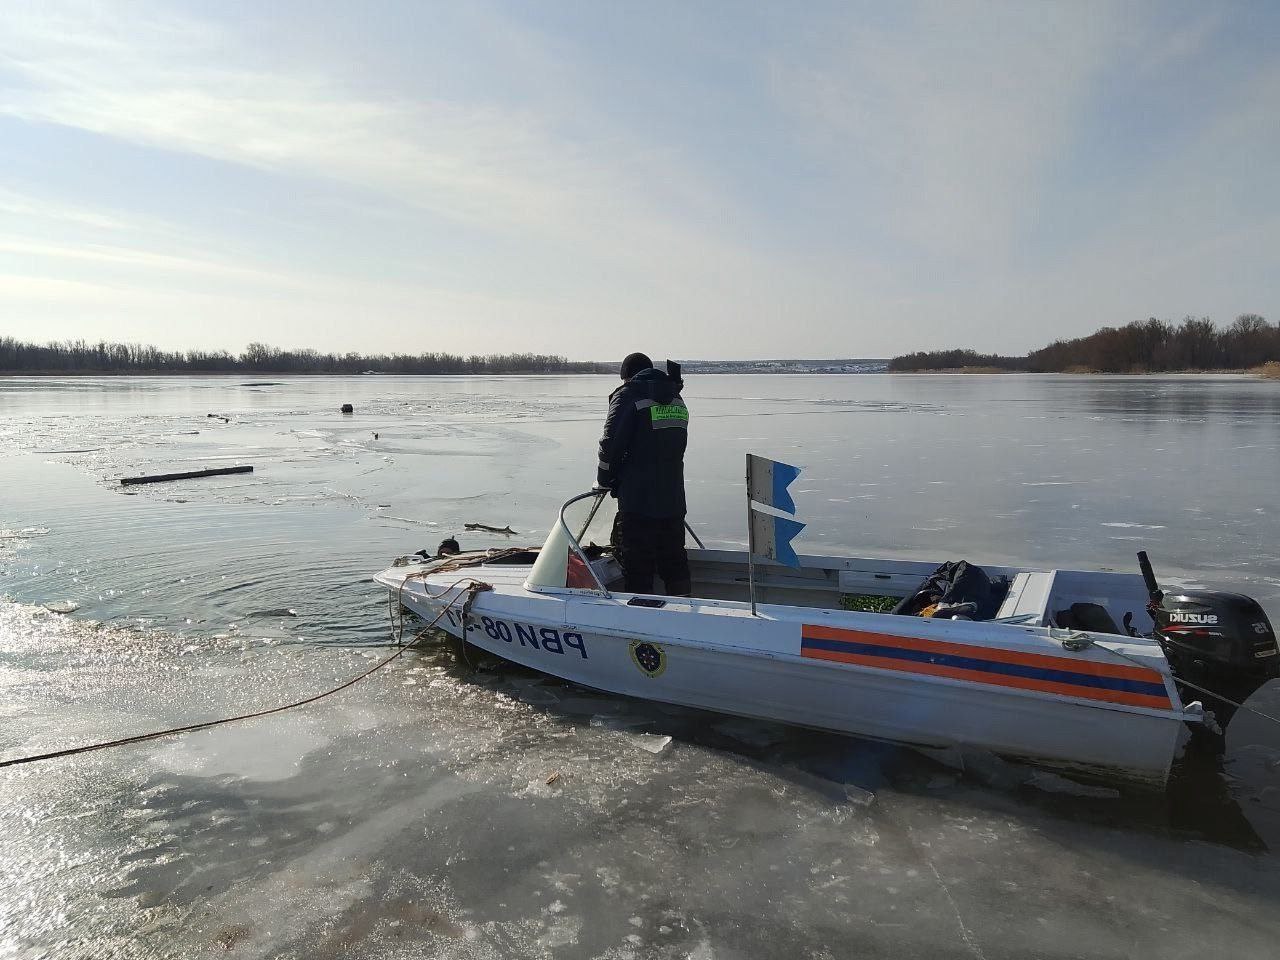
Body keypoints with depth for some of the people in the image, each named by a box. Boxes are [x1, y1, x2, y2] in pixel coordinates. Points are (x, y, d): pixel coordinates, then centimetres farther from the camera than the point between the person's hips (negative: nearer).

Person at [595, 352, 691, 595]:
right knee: (674, 561, 17)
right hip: (674, 500, 7)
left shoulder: (628, 395, -6)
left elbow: (611, 444, -12)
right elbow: (678, 446, 15)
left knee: (637, 566, 1)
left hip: (637, 501, -6)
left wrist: (604, 481, 4)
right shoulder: (677, 400, 14)